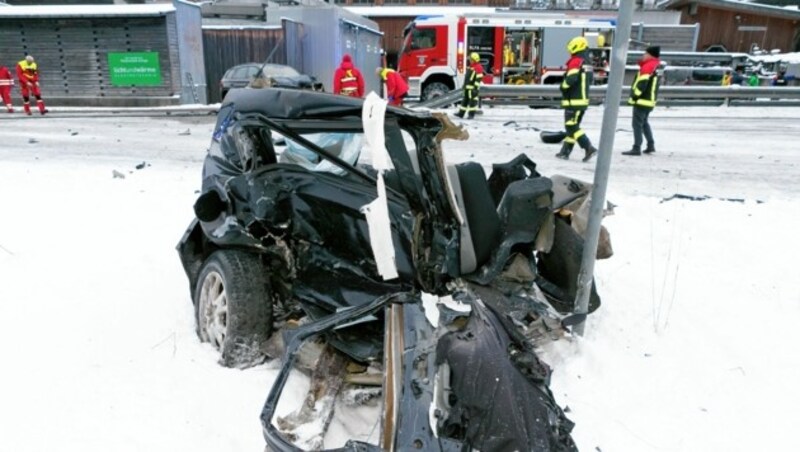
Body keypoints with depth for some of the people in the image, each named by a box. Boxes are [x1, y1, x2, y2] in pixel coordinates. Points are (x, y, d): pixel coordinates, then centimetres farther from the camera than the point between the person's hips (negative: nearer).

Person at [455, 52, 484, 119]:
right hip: (467, 87, 9)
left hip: (473, 88, -9)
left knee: (472, 101, -3)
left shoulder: (478, 68, -12)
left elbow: (478, 79, -18)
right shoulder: (470, 66, 17)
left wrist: (476, 88, -22)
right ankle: (461, 113, 15)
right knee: (465, 100, 11)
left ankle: (471, 114, 2)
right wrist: (464, 85, 23)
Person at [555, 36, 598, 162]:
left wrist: (563, 87, -10)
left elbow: (571, 79, -27)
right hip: (583, 100, 9)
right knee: (572, 126, 12)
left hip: (573, 101, -9)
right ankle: (565, 151, 16)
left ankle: (589, 148, -15)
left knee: (572, 127, -7)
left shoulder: (575, 61, -15)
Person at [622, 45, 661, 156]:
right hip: (650, 100, 10)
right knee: (644, 122, 20)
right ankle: (651, 145, 21)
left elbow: (642, 83, -21)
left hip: (642, 100, -10)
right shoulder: (654, 66, 17)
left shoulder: (648, 66, -13)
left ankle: (636, 148, -11)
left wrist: (634, 96, -15)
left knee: (637, 124, -9)